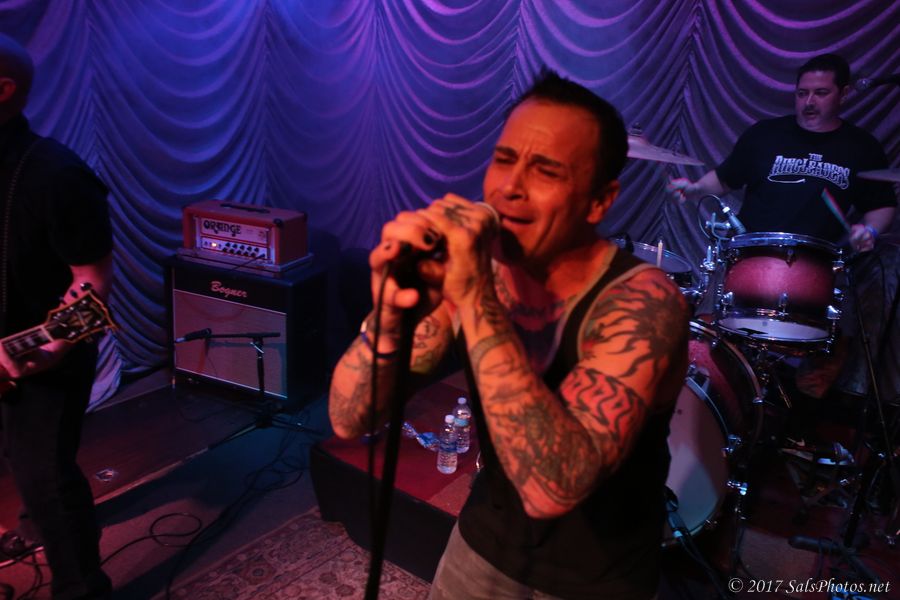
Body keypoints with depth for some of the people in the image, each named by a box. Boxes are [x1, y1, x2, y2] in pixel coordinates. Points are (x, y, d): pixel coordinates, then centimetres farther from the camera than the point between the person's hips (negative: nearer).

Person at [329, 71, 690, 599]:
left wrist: (475, 297, -41)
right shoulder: (470, 268, -13)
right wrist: (389, 317, -34)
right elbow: (350, 420, -15)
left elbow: (552, 488, -40)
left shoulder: (643, 303, -27)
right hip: (484, 537, 4)